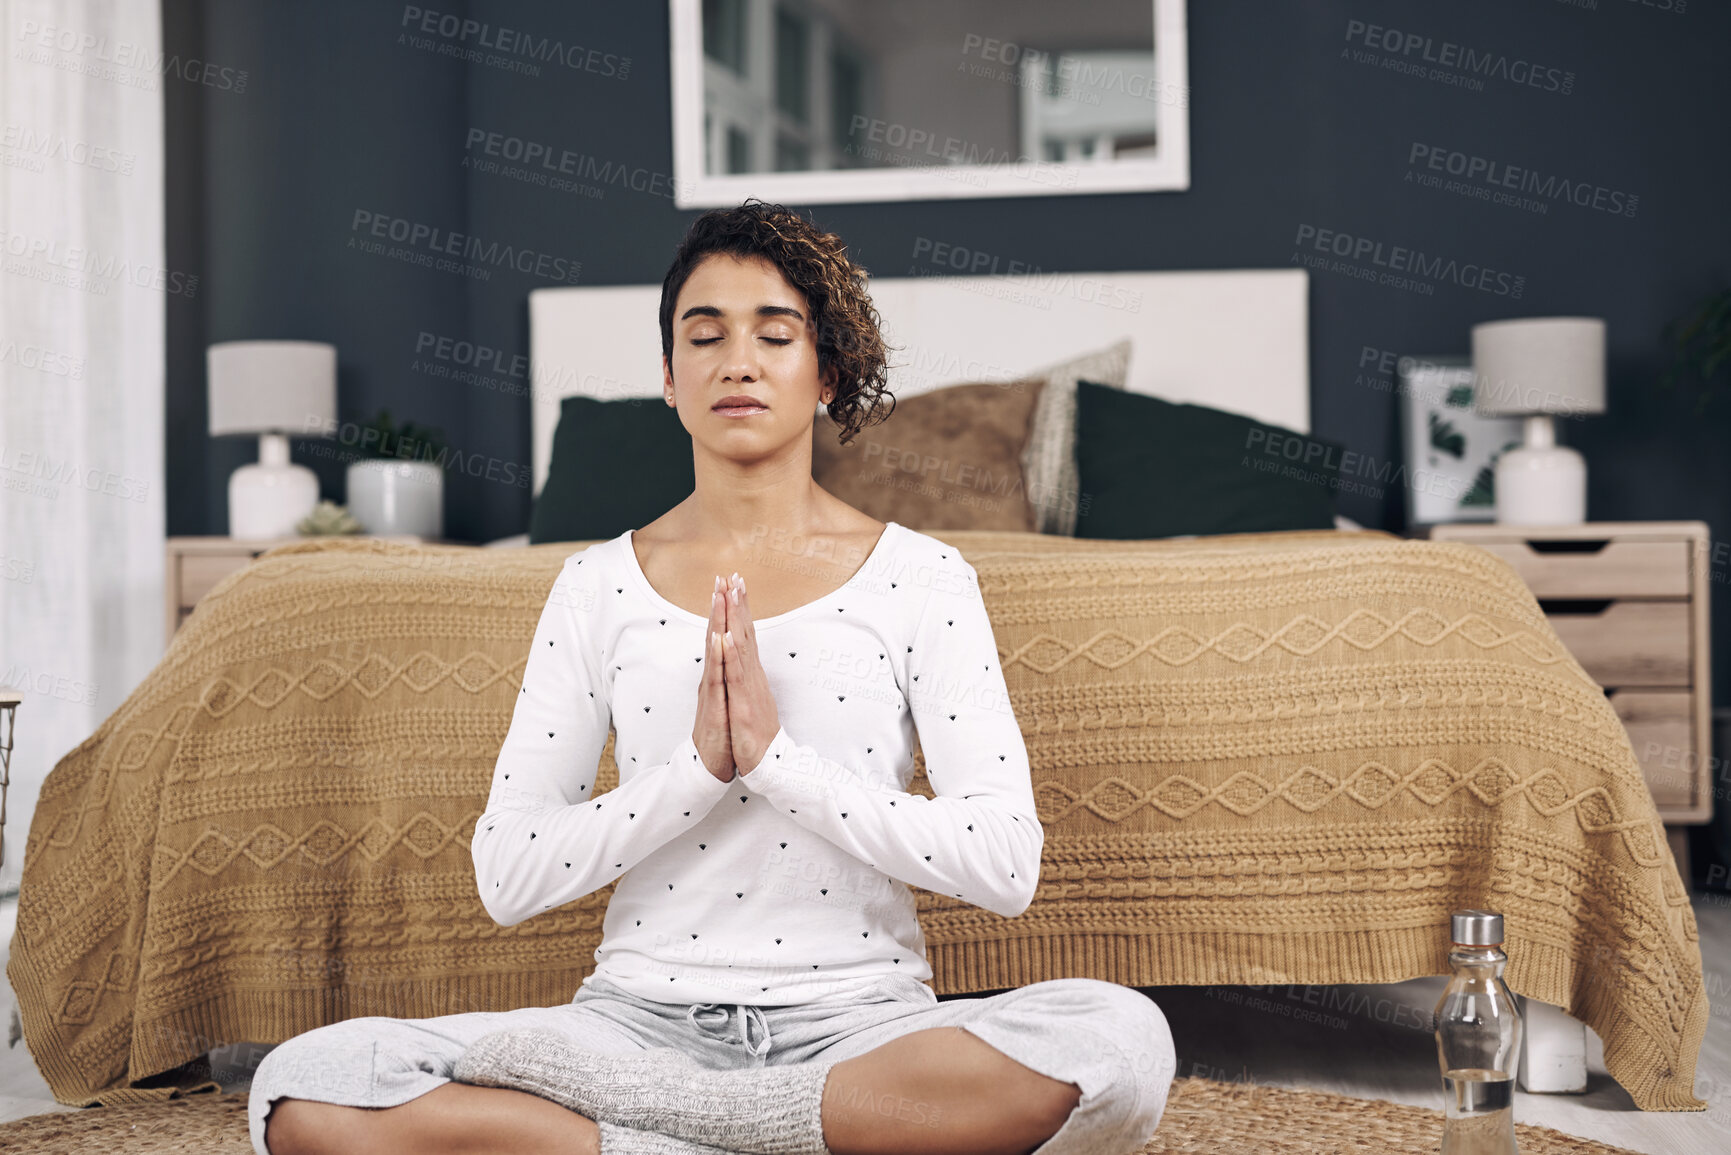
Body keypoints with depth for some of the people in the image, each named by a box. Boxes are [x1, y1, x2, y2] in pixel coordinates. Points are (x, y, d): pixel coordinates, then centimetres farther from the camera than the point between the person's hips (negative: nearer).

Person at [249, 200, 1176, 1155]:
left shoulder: (922, 578, 3)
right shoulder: (599, 586, 7)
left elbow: (1004, 864, -7)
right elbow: (508, 876, 0)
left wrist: (778, 757, -14)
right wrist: (702, 769, -14)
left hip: (858, 1022, -1)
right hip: (642, 1019, 2)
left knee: (1123, 1038, -32)